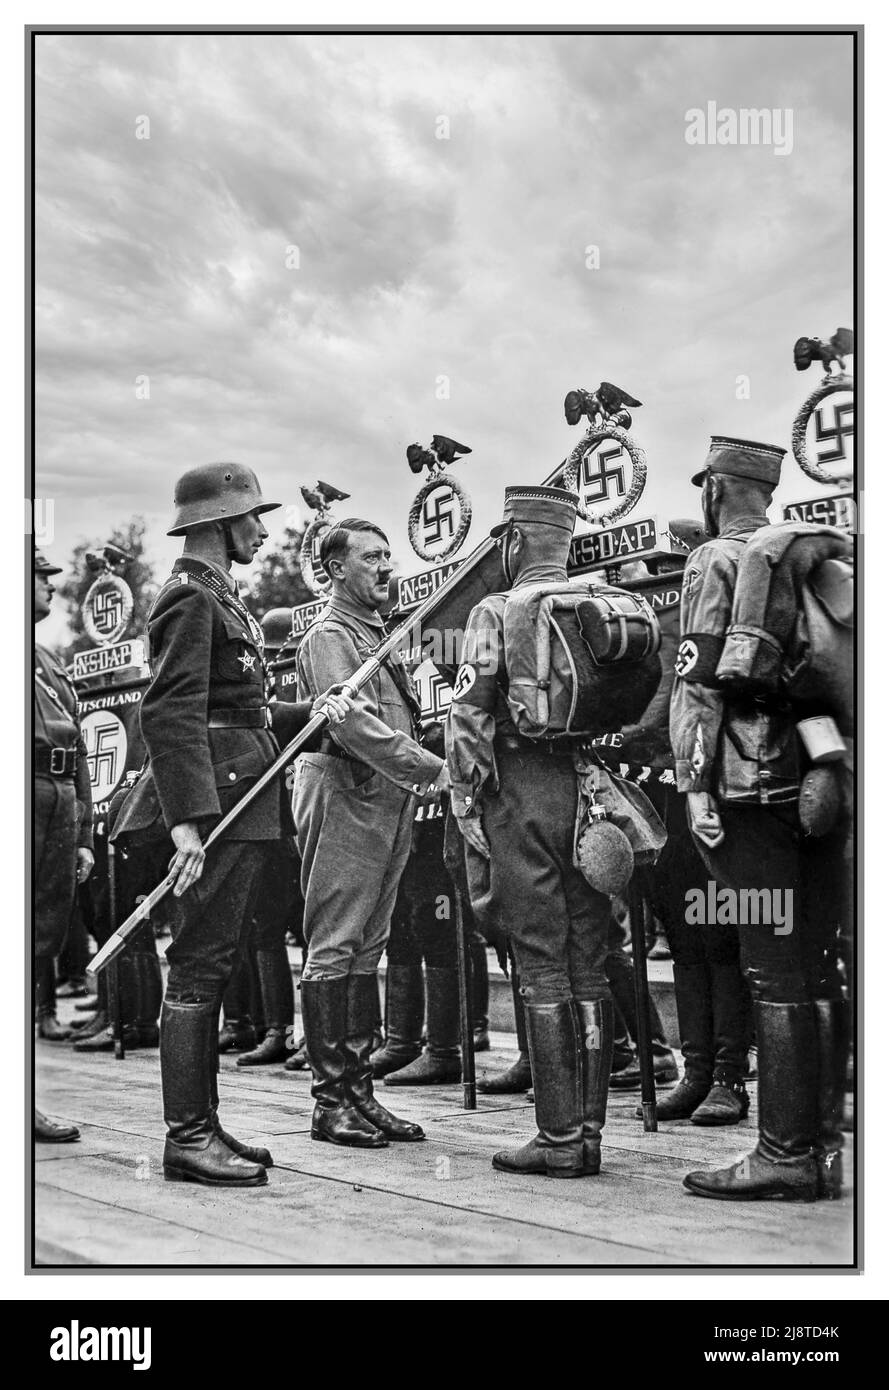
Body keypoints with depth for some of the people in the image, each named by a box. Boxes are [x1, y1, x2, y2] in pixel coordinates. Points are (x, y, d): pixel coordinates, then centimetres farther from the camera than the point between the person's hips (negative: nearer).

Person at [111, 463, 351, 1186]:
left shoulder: (223, 597, 21)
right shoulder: (190, 597, -10)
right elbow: (171, 715, -20)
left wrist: (312, 713, 8)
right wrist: (188, 820, -27)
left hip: (245, 802, 10)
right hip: (216, 799, -10)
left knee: (211, 964, 12)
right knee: (200, 964, -7)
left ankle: (202, 1122, 20)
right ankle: (187, 1136, -2)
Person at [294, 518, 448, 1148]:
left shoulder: (382, 637, 22)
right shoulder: (329, 636, -6)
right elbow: (352, 724, -19)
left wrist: (421, 777, 6)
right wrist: (432, 769, -21)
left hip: (389, 801, 9)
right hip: (344, 796, -9)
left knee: (367, 950, 10)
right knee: (334, 948, -5)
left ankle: (359, 1089, 16)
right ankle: (331, 1100, -2)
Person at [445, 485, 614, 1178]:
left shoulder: (496, 613, -4)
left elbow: (467, 719, -10)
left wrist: (467, 803, -5)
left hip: (523, 796, -5)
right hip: (593, 797, 5)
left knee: (543, 967, -2)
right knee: (590, 965, 9)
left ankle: (560, 1137, 1)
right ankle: (590, 1129, 14)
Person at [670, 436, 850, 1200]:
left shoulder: (717, 561, -2)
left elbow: (699, 679, -11)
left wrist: (695, 782, -13)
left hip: (757, 785, -7)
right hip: (828, 783, 7)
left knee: (776, 972, -6)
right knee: (819, 968, 9)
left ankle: (785, 1156, -3)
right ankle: (823, 1149, 15)